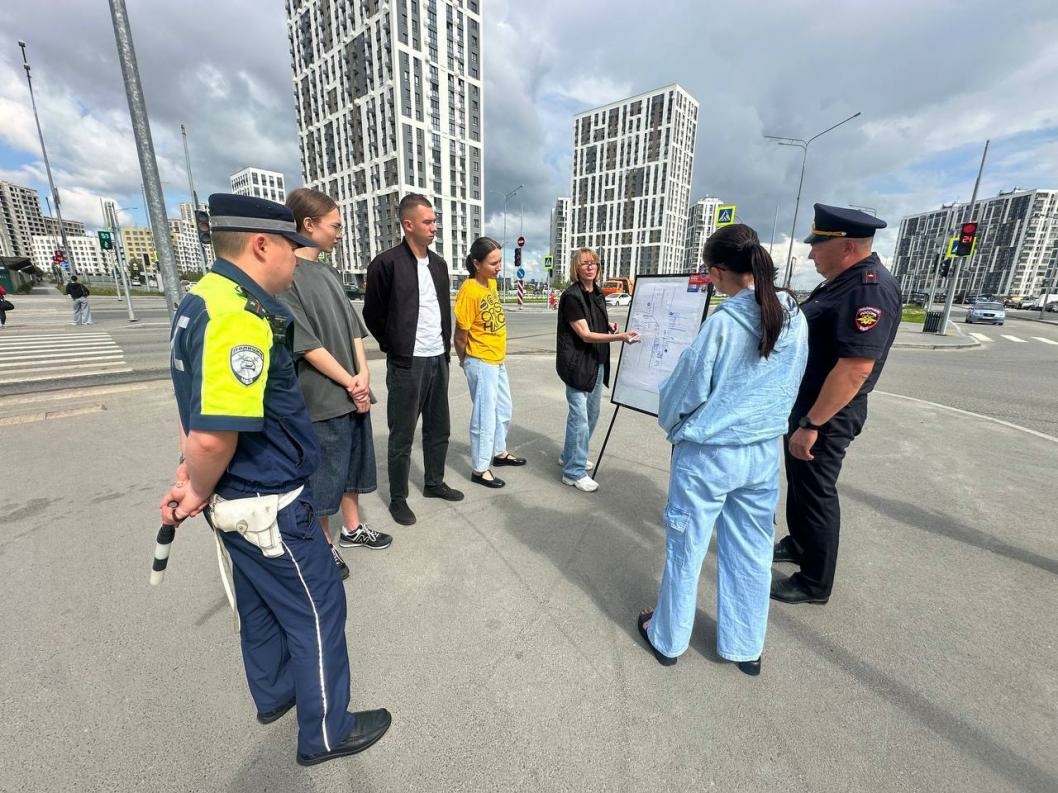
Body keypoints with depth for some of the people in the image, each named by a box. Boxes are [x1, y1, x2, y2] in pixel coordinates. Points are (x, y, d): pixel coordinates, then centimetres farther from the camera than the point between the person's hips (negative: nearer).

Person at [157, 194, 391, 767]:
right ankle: (325, 731, 31)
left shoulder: (201, 299, 7)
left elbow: (195, 403, 13)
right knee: (317, 610, 9)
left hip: (236, 496, 10)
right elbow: (214, 436, -32)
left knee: (263, 604, 26)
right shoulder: (238, 315, -26)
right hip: (267, 502, -10)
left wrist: (192, 475, 9)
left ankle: (274, 693, 50)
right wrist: (200, 491, -13)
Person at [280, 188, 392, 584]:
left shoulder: (329, 272, 11)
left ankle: (352, 529, 37)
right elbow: (305, 343, -17)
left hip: (353, 393, 8)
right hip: (322, 398, -7)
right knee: (324, 473, 7)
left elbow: (354, 327, 7)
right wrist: (350, 383, -13)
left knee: (352, 464, 18)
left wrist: (363, 376, -6)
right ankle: (323, 545, 27)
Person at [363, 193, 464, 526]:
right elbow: (372, 314, -3)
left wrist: (445, 346, 12)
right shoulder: (386, 263, -9)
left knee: (439, 429, 15)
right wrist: (394, 348, 1)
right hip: (407, 364, -6)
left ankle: (434, 483, 33)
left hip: (439, 360, 6)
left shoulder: (439, 264, 11)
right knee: (402, 436, 4)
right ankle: (398, 498, 20)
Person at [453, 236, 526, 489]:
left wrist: (496, 354, 14)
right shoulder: (469, 290, -21)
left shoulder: (492, 282, 4)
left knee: (504, 409, 20)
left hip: (498, 360, 8)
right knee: (485, 415, 1)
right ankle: (480, 469, 16)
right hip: (481, 363, -8)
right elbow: (460, 335, -16)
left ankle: (499, 452, 39)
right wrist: (466, 361, -1)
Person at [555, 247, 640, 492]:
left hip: (597, 362, 9)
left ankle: (570, 456, 33)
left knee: (591, 413, 16)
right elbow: (585, 334, -18)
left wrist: (608, 325, 4)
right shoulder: (572, 296, -14)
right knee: (579, 416, -6)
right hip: (577, 363, -9)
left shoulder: (598, 293, 11)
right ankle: (574, 472, 6)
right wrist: (619, 337, -27)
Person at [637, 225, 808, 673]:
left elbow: (685, 389, -12)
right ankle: (745, 646, 39)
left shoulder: (723, 322, -21)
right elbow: (789, 388, 10)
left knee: (685, 548, 12)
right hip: (764, 453, 6)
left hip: (706, 454, -6)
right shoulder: (796, 319, -1)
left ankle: (668, 639, 33)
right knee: (751, 551, 19)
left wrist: (667, 419, 7)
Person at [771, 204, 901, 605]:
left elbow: (856, 367, -29)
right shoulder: (842, 282, 10)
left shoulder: (870, 289, -23)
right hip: (804, 405, 10)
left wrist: (811, 424, -28)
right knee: (798, 484, 22)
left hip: (826, 416, -10)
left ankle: (814, 584, 22)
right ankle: (797, 545, 43)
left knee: (816, 493, 4)